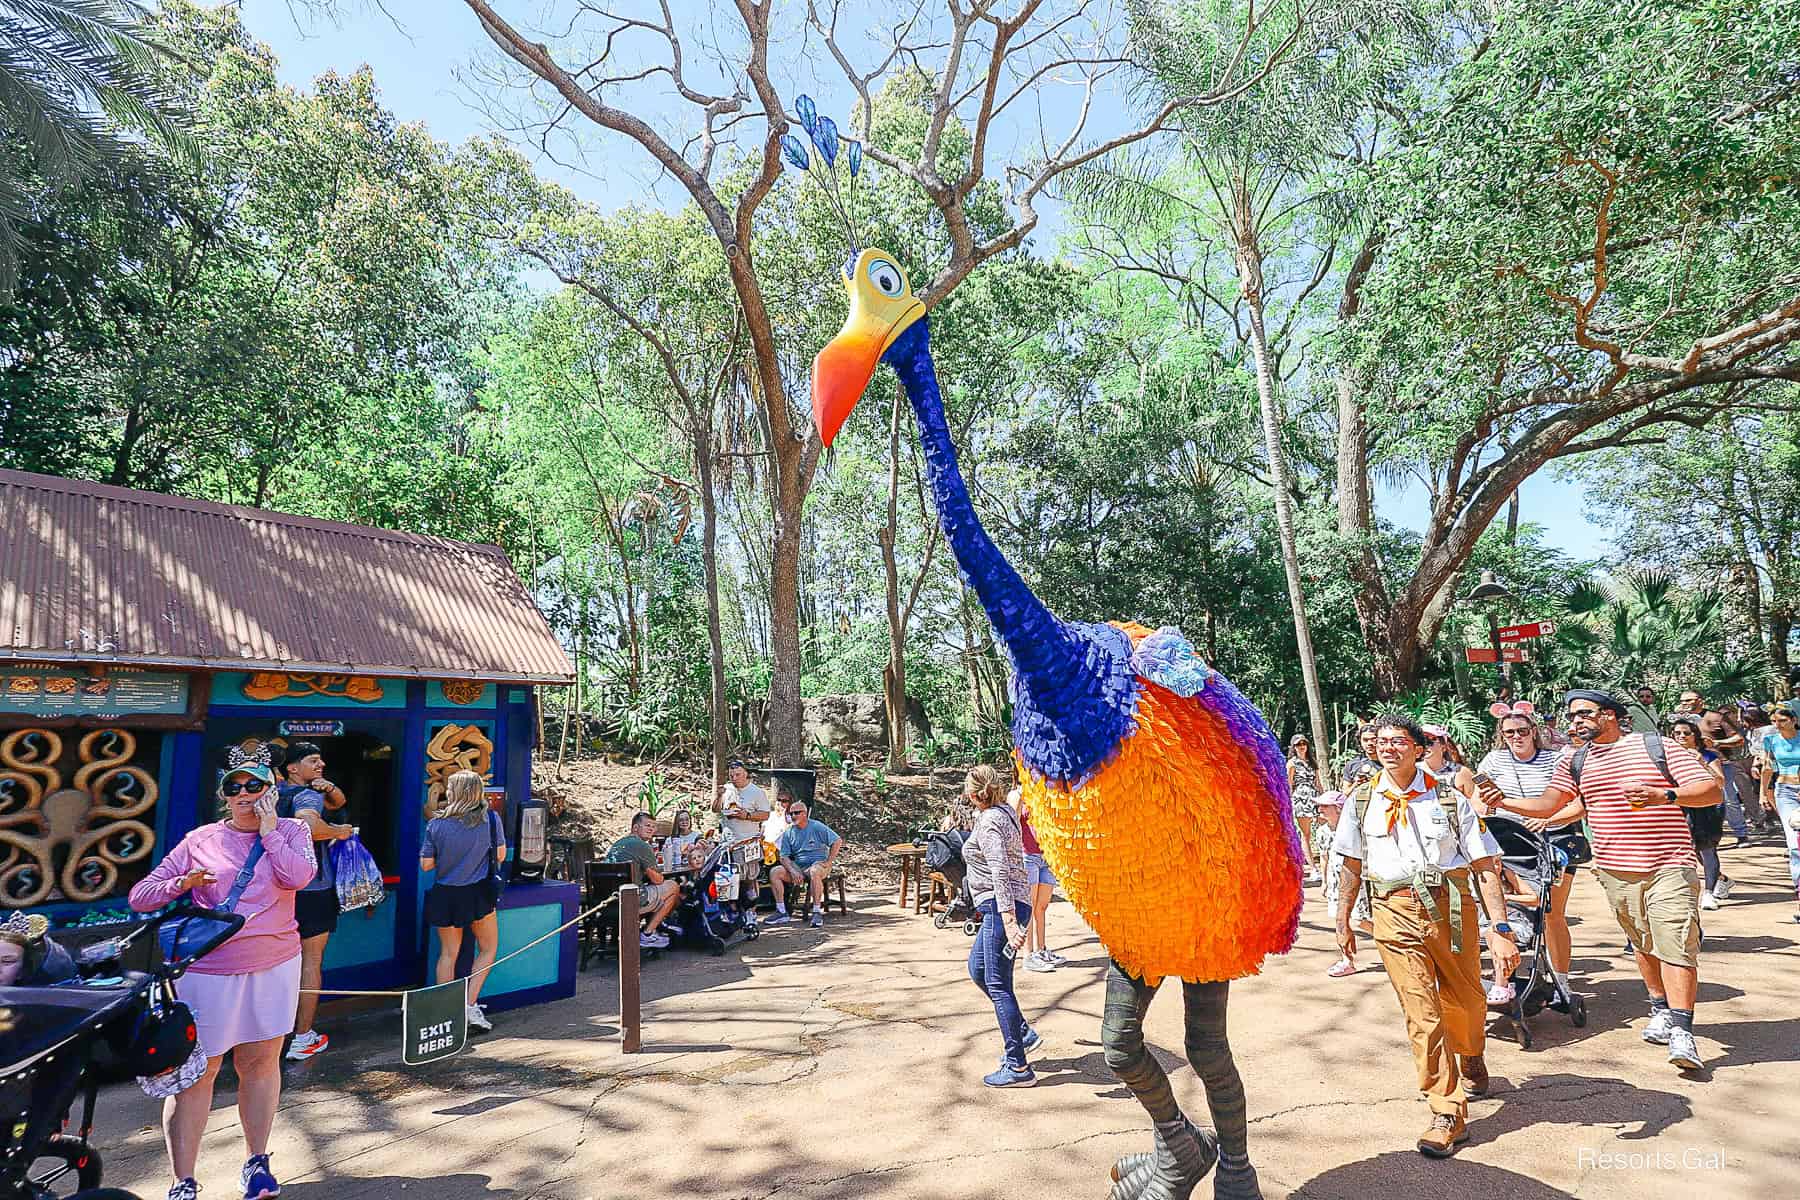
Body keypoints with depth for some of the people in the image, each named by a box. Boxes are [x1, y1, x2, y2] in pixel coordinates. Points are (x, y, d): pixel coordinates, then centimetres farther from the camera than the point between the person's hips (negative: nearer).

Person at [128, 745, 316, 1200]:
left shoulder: (291, 831, 3)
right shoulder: (200, 841, 3)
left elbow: (297, 877, -16)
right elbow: (139, 897, 4)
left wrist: (267, 829, -11)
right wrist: (181, 883, -15)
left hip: (275, 966, 1)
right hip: (208, 971, -1)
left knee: (261, 1061, 12)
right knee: (196, 1072, 0)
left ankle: (257, 1162, 27)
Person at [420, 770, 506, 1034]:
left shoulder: (436, 824, -6)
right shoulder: (491, 818, -8)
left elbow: (426, 864, -2)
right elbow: (500, 856, -1)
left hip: (444, 894, 1)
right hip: (478, 893, -1)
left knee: (448, 953, 13)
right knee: (488, 949, 14)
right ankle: (470, 1005, 4)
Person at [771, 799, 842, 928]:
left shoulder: (817, 827, -3)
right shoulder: (789, 833, 9)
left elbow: (837, 841, -6)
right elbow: (784, 856, 4)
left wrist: (828, 862, -12)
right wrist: (793, 871, -14)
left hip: (818, 863, -5)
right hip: (797, 866, 5)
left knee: (814, 871, -40)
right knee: (774, 872, -17)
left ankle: (817, 912, -32)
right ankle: (781, 911, -13)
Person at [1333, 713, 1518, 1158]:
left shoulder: (1449, 798, -2)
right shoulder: (1362, 800, 3)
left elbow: (1486, 867, -4)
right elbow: (1353, 865, 13)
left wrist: (1500, 929, -13)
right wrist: (1342, 921, 14)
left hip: (1449, 905, 0)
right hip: (1394, 910, 0)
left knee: (1464, 1000, 16)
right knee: (1421, 1012, -4)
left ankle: (1471, 1061, 49)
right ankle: (1447, 1113, 7)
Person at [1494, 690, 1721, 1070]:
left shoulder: (1657, 747, -3)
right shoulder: (1574, 761, 7)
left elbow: (1712, 790, -6)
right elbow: (1547, 804, 6)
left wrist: (1663, 796, -23)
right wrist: (1503, 802, -10)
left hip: (1670, 867, -4)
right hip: (1615, 870, 4)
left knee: (1675, 946, -8)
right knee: (1642, 944, 12)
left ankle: (1682, 1032, -4)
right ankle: (1660, 1010, 28)